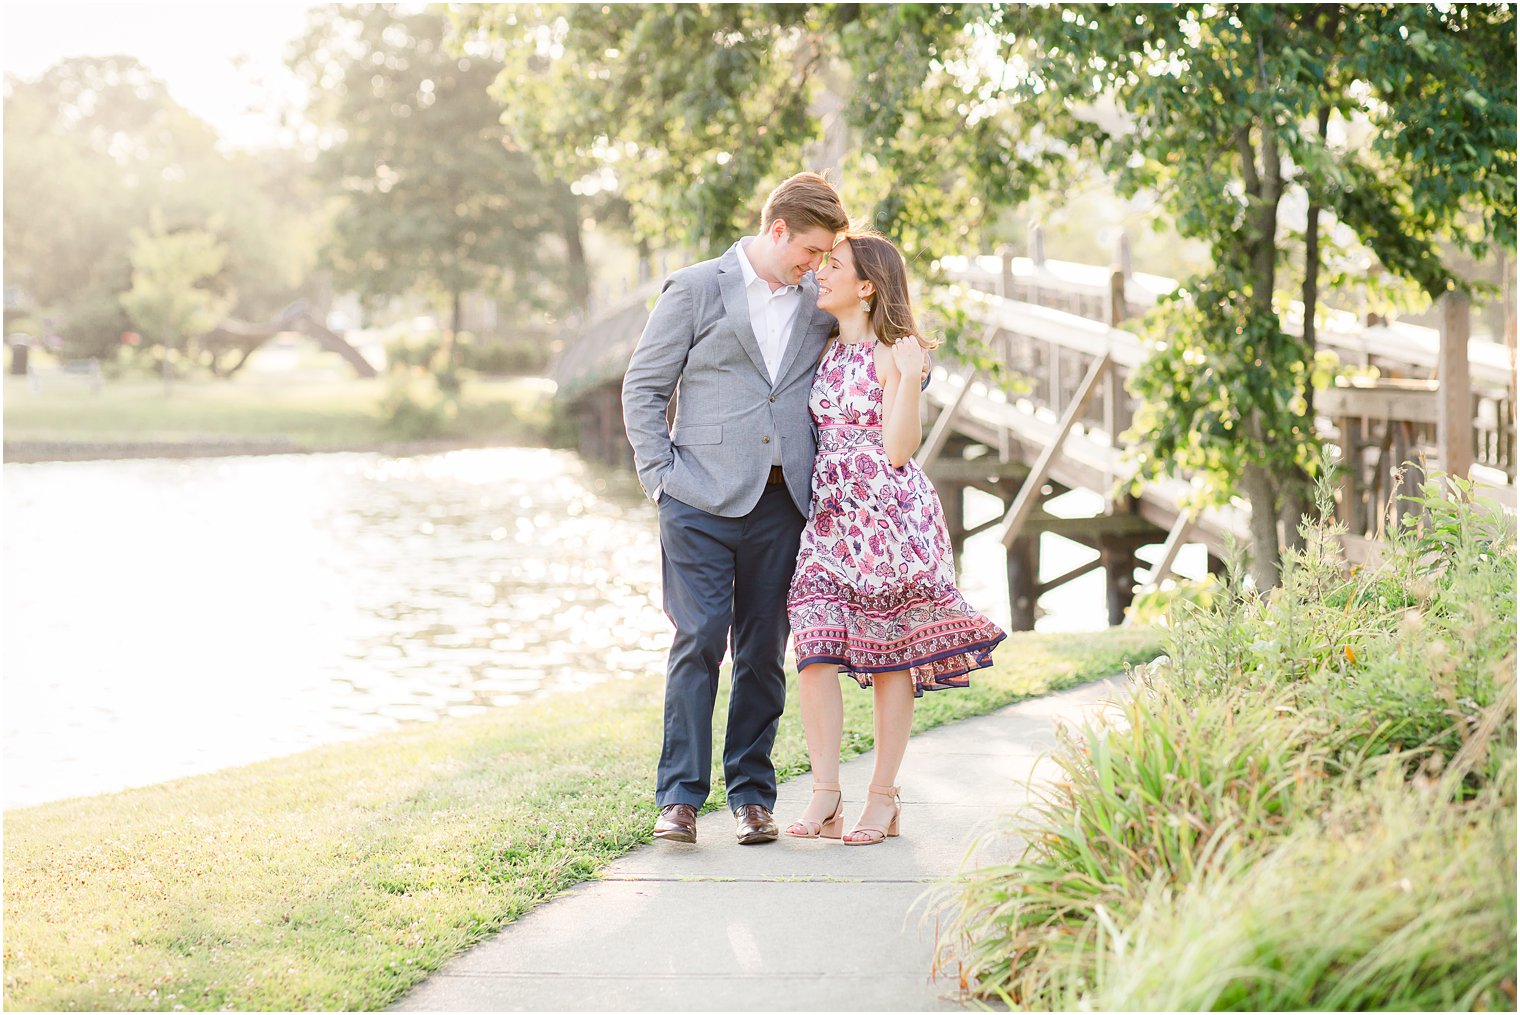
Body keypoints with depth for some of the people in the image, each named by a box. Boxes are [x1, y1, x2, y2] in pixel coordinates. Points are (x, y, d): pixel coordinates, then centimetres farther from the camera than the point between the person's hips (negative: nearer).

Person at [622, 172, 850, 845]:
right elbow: (643, 388, 3)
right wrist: (660, 474, -6)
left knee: (765, 651, 5)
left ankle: (752, 796, 13)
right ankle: (680, 796, -2)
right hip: (703, 501, -4)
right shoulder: (695, 290, 2)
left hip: (780, 503, 4)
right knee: (699, 641, -8)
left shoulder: (817, 305, 14)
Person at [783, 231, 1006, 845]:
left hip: (888, 513, -6)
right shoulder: (824, 350, 14)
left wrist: (910, 378, -23)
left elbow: (898, 450, -13)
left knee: (891, 658, 2)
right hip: (829, 513, 6)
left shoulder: (891, 354, -5)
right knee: (815, 650, -8)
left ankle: (883, 797, 10)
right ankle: (825, 798, -6)